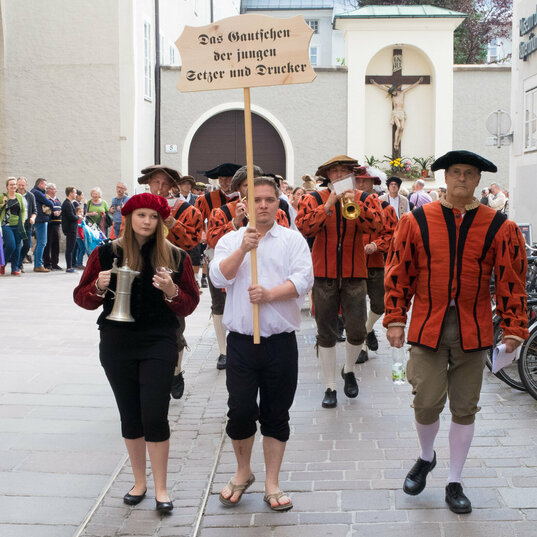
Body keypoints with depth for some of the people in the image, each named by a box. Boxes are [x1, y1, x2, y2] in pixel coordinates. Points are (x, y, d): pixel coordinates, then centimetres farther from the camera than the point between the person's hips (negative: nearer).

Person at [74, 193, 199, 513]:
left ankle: (161, 488, 10)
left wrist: (171, 291, -18)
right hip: (117, 344, 2)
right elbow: (82, 297, 6)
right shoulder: (106, 254, 2)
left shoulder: (175, 257, 1)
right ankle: (139, 482, 28)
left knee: (155, 417, -6)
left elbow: (190, 305, 2)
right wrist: (99, 287, -15)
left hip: (159, 344, -2)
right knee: (130, 416, 11)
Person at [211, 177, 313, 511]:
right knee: (240, 412, 3)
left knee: (277, 415, 7)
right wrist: (243, 249, -18)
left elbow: (304, 280, -8)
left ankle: (272, 483, 21)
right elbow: (219, 277, -7)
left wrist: (270, 294, -21)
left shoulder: (293, 240, 5)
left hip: (281, 342, 0)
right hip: (241, 341, 1)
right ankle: (243, 472, 28)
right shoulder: (231, 240, 8)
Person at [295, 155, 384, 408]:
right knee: (326, 333, 4)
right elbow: (303, 226, -16)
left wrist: (355, 204, -26)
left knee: (357, 331, 1)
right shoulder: (314, 199, 0)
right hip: (324, 274, -1)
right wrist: (328, 206, -21)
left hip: (354, 274, 1)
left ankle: (349, 369, 32)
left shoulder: (365, 198, 3)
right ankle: (330, 387, 16)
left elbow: (377, 223, -14)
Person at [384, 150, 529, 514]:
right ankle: (426, 457, 28)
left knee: (465, 408, 8)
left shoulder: (499, 228, 0)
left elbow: (512, 282, 2)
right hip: (427, 327, -1)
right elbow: (399, 273, 3)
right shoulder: (417, 222, -1)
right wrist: (395, 318, 0)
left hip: (473, 330, 1)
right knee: (427, 403, -5)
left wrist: (514, 328, -2)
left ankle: (455, 483, 25)